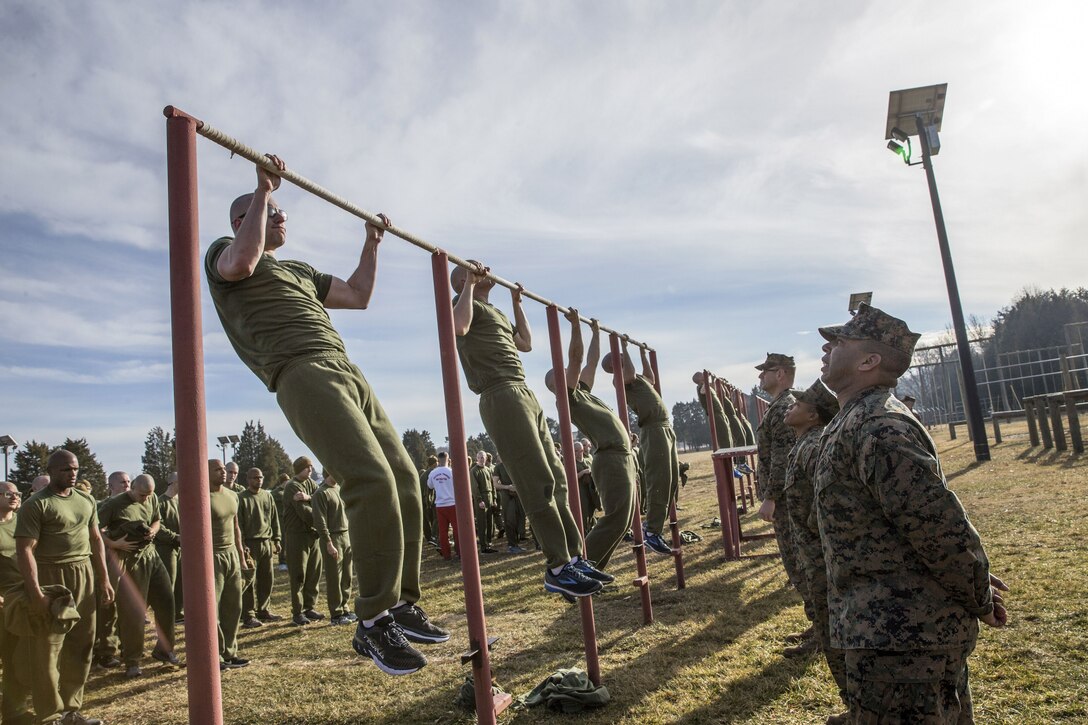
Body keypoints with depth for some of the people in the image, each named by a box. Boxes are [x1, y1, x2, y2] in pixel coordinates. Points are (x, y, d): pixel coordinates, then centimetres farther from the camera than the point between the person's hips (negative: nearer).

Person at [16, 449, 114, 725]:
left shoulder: (86, 501, 10)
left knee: (80, 646, 13)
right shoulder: (36, 504, -9)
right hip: (50, 579, -6)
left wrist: (103, 579, 12)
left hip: (84, 576, 6)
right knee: (47, 651, 1)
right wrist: (36, 594, -21)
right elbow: (25, 550, -15)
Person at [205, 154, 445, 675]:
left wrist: (372, 243, 38)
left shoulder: (299, 272, 35)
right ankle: (374, 623, -16)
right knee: (373, 481, -24)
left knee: (404, 480, -1)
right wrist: (263, 190, -4)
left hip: (348, 375, 8)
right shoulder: (224, 251, 14)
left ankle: (402, 603, 8)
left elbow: (358, 295, 40)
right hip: (304, 375, -8)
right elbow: (242, 263, -12)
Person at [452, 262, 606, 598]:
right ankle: (558, 569, -10)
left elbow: (526, 343, 37)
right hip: (501, 397, -10)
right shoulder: (466, 303, 3)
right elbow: (459, 327, -20)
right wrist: (470, 285, -10)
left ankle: (574, 557, 11)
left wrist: (517, 303, 36)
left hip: (525, 394, 10)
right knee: (539, 483, -14)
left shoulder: (495, 312, 30)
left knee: (556, 479, 6)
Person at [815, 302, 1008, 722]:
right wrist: (978, 591, 16)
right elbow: (933, 517, 18)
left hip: (899, 636, -10)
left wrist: (980, 600, -9)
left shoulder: (877, 428, -24)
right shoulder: (859, 420, 10)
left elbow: (942, 525, -24)